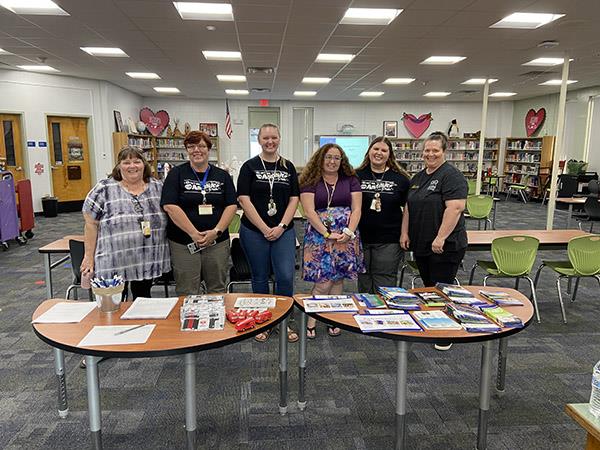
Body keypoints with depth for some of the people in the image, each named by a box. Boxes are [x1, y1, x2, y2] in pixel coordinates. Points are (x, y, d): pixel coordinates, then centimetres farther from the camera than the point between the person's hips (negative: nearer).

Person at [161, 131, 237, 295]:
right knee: (187, 293, 3)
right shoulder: (177, 174, 2)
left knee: (217, 290, 11)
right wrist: (194, 234, -14)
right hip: (183, 243, -2)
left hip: (217, 241, 2)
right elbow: (169, 206, -9)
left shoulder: (222, 175, 9)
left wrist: (217, 231, -12)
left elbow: (232, 205, 2)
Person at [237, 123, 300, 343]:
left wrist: (281, 227, -8)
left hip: (283, 232, 2)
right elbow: (244, 200, -7)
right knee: (260, 278, 9)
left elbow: (294, 199, 4)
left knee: (286, 277, -4)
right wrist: (265, 229, -11)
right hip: (254, 232, -1)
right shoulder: (249, 166, 0)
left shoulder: (288, 167, 8)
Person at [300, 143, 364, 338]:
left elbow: (356, 209, 3)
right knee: (323, 280, -6)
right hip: (319, 236, -2)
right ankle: (311, 320, 10)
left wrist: (349, 232, -11)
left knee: (338, 278, 8)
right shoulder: (310, 181, 2)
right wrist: (327, 234, -14)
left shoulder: (351, 180, 9)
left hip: (346, 236, 3)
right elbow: (309, 211, -7)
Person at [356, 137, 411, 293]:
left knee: (384, 286, 4)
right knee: (364, 284, 14)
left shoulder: (401, 179, 2)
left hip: (389, 242, -1)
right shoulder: (356, 176, 3)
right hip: (361, 239, 1)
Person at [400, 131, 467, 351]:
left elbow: (455, 208, -22)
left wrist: (441, 238, -25)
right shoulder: (418, 178, 14)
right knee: (428, 287, 16)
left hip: (445, 246, -8)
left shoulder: (452, 176, -12)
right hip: (421, 244, 8)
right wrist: (404, 232, 7)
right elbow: (408, 207, 16)